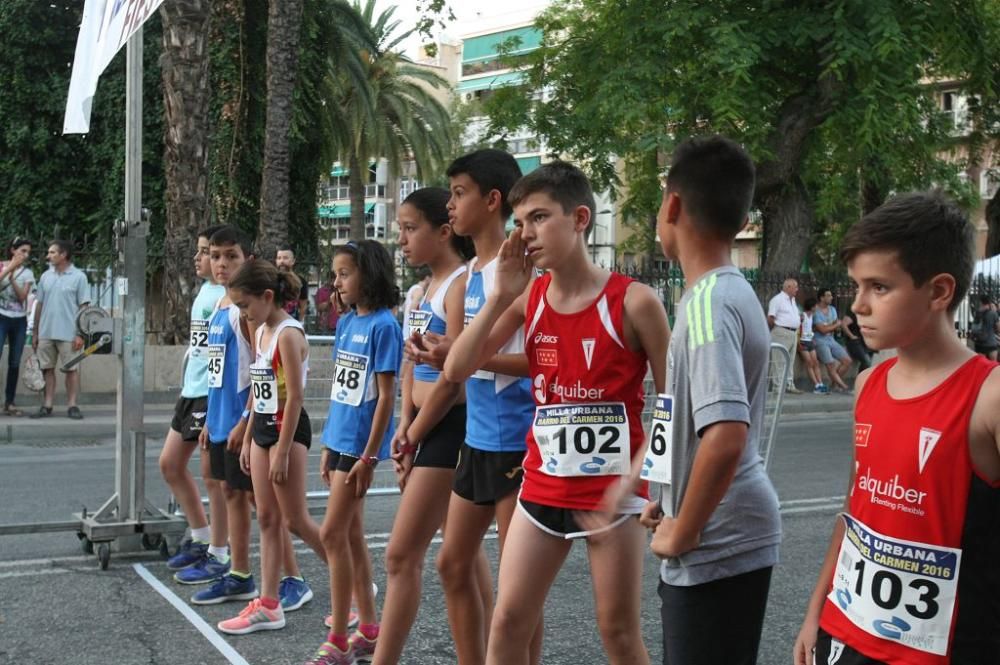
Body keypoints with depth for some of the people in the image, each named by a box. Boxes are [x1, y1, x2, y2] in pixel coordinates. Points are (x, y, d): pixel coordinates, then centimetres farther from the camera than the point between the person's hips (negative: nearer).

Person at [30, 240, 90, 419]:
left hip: (68, 334, -4)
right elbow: (39, 304, 12)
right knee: (48, 369, 8)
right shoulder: (46, 276, 9)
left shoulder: (78, 277, -4)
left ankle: (72, 405, 7)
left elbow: (83, 307, -5)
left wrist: (80, 334, -11)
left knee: (72, 369, 1)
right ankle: (47, 406, 13)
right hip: (46, 333, 4)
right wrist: (35, 333, 10)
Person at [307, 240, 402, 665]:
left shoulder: (383, 326, -13)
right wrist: (329, 445, 16)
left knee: (332, 533, -7)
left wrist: (369, 456, -17)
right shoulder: (346, 323, 11)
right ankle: (368, 630, 22)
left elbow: (385, 396, -15)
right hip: (339, 439, 8)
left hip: (360, 444, -8)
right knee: (351, 535, 12)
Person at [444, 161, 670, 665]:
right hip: (542, 487, 4)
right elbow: (456, 370, -3)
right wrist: (500, 295, -11)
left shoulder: (633, 301, -11)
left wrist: (639, 476, -14)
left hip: (612, 491, -4)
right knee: (508, 620, 7)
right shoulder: (528, 298, 2)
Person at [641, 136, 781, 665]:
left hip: (715, 547, -9)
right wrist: (673, 503, 16)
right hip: (733, 536, 9)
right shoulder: (732, 291, 9)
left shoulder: (706, 302, -21)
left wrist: (682, 533, -20)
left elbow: (726, 436, -32)